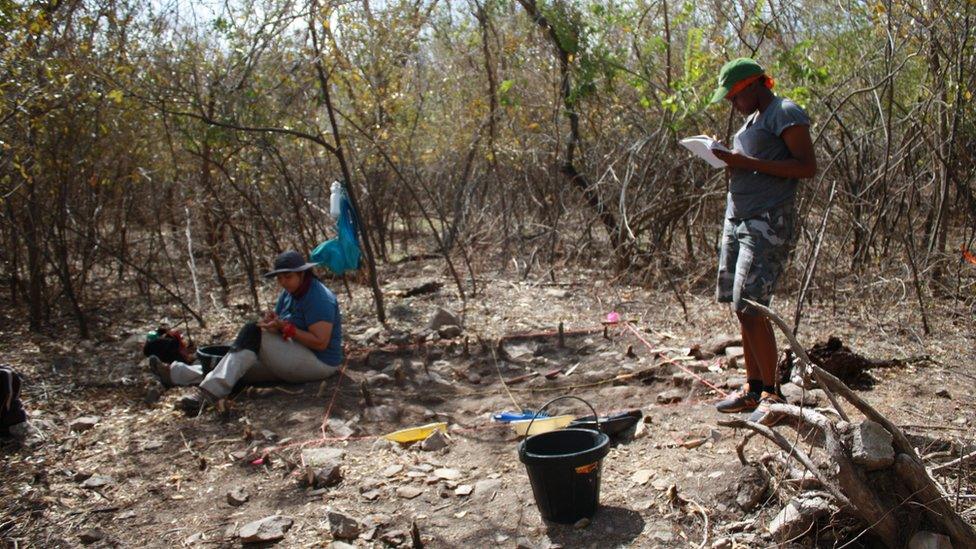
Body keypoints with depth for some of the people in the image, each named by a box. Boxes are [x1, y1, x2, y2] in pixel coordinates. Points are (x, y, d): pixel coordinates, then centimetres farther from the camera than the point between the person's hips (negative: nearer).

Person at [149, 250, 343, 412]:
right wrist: (271, 322, -14)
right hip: (295, 358, 9)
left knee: (253, 333, -22)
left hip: (318, 363, -9)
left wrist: (285, 328, -25)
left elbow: (320, 343, -24)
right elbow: (280, 326, 10)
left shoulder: (318, 298, -18)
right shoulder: (289, 293, 10)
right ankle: (175, 372, 3)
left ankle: (209, 393, -30)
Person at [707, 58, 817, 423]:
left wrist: (748, 162, -19)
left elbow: (808, 167, -15)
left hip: (768, 222, -9)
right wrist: (731, 163, 8)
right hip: (737, 219, 9)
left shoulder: (785, 114, -6)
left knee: (751, 308, -13)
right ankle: (753, 388, 15)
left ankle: (771, 394, -2)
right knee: (742, 309, 8)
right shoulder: (752, 121, 22)